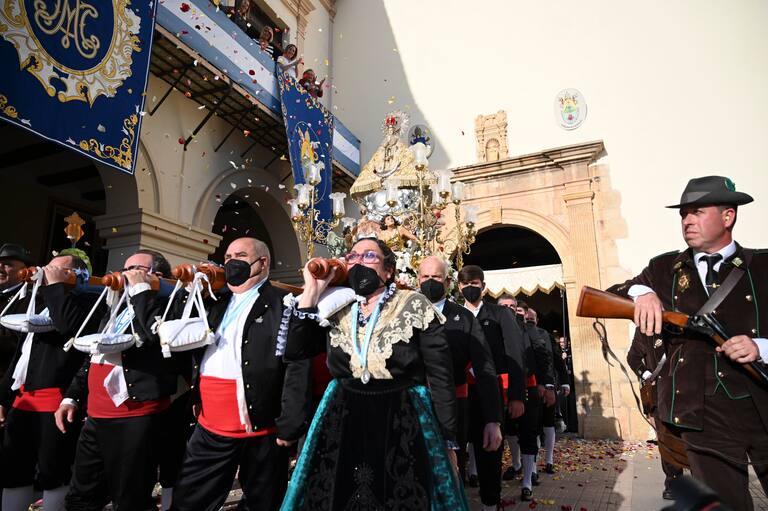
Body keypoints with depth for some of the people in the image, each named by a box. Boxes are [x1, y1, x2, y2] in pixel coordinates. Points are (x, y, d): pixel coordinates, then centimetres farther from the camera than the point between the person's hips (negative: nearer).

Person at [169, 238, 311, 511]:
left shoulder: (283, 304, -10)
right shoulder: (218, 302, 13)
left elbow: (297, 366, -16)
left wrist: (290, 425, -18)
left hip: (261, 430, -6)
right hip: (209, 428, 6)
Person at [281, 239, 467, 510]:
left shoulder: (415, 306, -8)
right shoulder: (336, 309, 4)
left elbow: (441, 375, -6)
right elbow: (294, 350, -4)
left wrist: (448, 442, -5)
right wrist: (312, 290, -8)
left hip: (403, 428, -3)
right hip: (343, 426, 4)